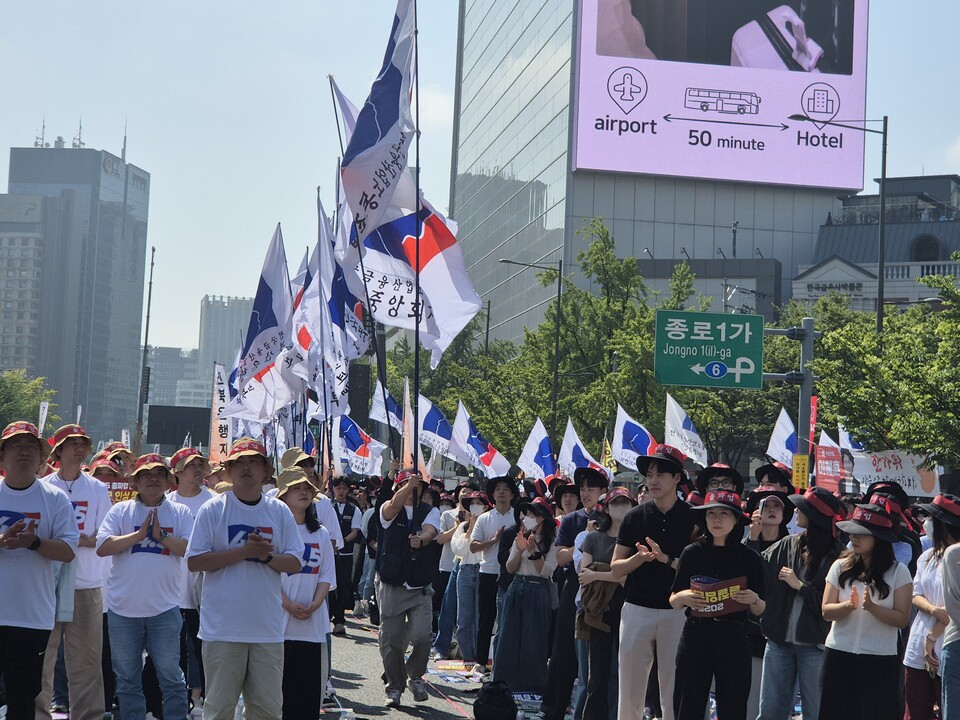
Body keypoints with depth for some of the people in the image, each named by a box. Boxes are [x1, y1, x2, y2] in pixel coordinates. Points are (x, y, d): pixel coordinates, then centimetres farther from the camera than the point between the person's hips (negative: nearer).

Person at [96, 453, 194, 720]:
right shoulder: (121, 511, 4)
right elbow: (103, 547, -7)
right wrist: (139, 534, -13)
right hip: (123, 608, 1)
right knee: (127, 679, 11)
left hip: (164, 608, -1)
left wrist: (161, 536, -15)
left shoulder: (180, 512, 5)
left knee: (171, 677, 3)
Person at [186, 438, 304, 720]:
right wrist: (244, 551, -14)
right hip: (222, 628, -3)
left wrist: (267, 556, -13)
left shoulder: (280, 511, 7)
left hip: (267, 627, 3)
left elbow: (295, 563, 7)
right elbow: (194, 562, -6)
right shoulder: (212, 509, 0)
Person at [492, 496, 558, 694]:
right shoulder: (521, 538, 11)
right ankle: (506, 682, 13)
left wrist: (533, 551, -19)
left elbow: (546, 571, -11)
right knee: (509, 637, 5)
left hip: (538, 592, -5)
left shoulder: (551, 542, -4)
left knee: (534, 639, -3)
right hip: (517, 590, 5)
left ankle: (533, 683, 6)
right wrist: (520, 551, -9)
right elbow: (510, 569, 7)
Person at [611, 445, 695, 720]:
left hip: (676, 611, -2)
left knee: (673, 693, 2)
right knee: (629, 691, 5)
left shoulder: (692, 518, 0)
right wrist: (640, 557, -13)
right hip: (637, 609, 2)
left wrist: (666, 559, -18)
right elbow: (616, 568, 6)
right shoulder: (635, 517, 7)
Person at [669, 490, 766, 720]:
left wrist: (753, 600, -13)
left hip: (734, 641, 0)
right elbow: (673, 601, 7)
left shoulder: (750, 558, 1)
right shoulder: (692, 553, 2)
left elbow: (760, 610, 8)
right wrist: (683, 596, -14)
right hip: (695, 637, 0)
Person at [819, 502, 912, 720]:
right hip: (838, 655, 2)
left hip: (880, 660, -2)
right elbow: (826, 612, 0)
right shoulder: (840, 566, 3)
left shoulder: (898, 571, -4)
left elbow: (902, 619, -7)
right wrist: (848, 605, -19)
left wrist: (872, 607, -22)